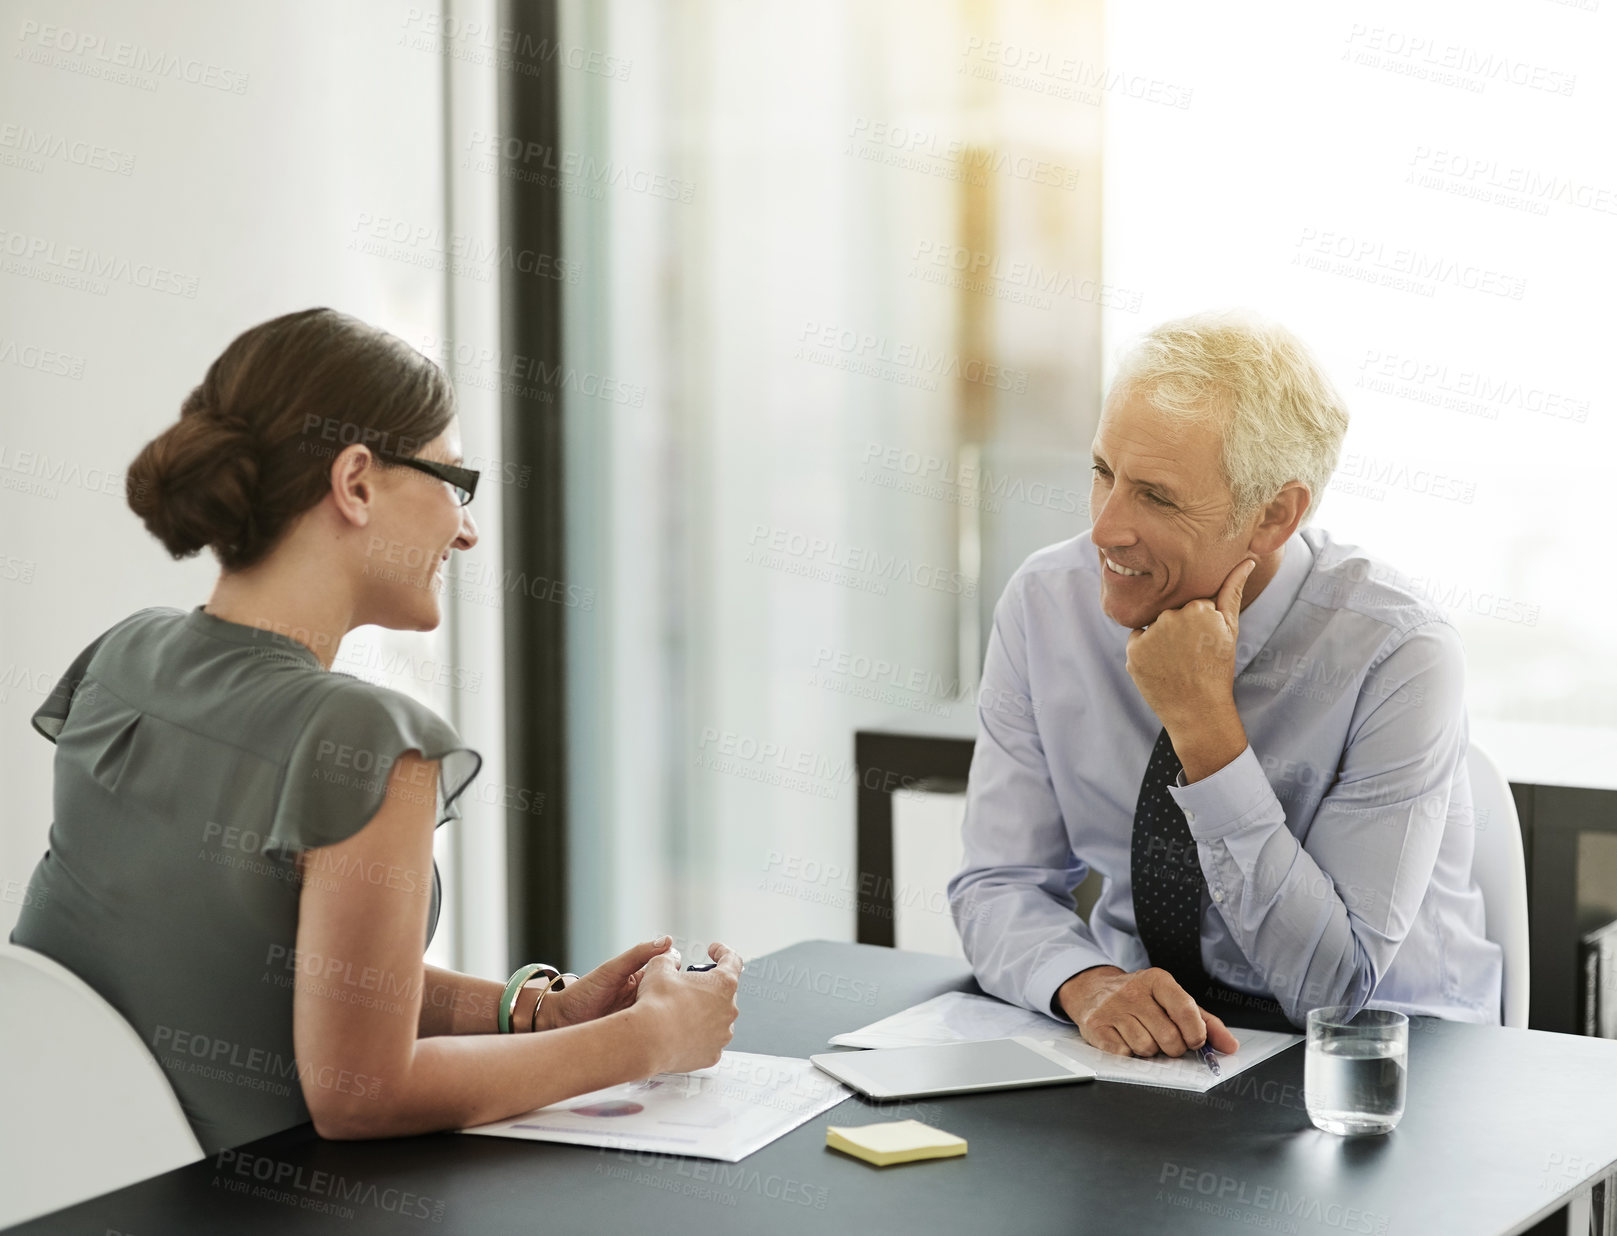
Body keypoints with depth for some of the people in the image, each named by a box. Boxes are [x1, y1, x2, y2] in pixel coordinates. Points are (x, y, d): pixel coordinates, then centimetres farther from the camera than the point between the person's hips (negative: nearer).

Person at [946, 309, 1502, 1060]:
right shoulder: (1045, 603, -7)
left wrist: (1205, 726, -25)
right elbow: (998, 885, -4)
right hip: (1130, 1044, 3)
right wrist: (1089, 984, -25)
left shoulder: (1399, 658, -18)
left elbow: (1333, 984, -19)